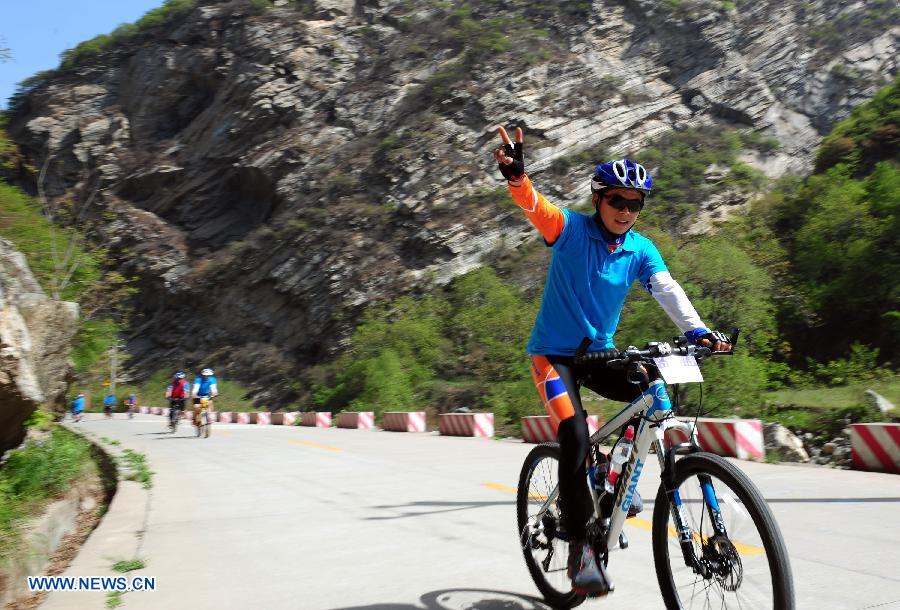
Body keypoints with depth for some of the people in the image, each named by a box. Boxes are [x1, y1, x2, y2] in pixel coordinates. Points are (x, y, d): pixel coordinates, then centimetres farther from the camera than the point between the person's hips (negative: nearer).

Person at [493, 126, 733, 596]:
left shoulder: (641, 250, -2)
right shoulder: (571, 230, -12)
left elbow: (668, 291, -15)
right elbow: (535, 206, -30)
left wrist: (698, 331, -34)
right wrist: (516, 176, -52)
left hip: (599, 352, 4)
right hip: (553, 352, -4)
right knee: (575, 439, -21)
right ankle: (580, 547, -6)